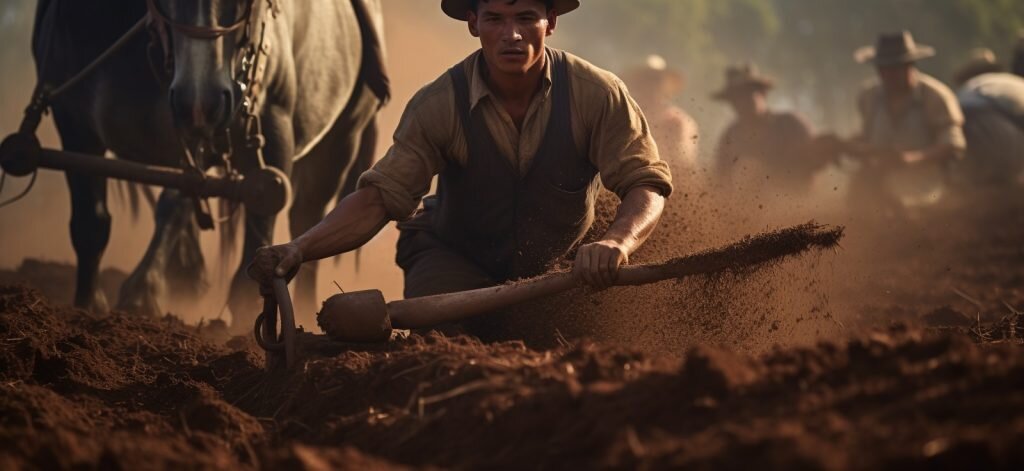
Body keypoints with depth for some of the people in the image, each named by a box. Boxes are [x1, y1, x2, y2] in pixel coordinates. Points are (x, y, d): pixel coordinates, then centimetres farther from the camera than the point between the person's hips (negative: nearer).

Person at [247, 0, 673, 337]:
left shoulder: (596, 94, -19)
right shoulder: (439, 105, -19)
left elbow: (647, 184, -19)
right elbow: (379, 197, -18)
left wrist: (617, 243, -43)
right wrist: (301, 249, -35)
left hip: (560, 266, 2)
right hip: (456, 259, -2)